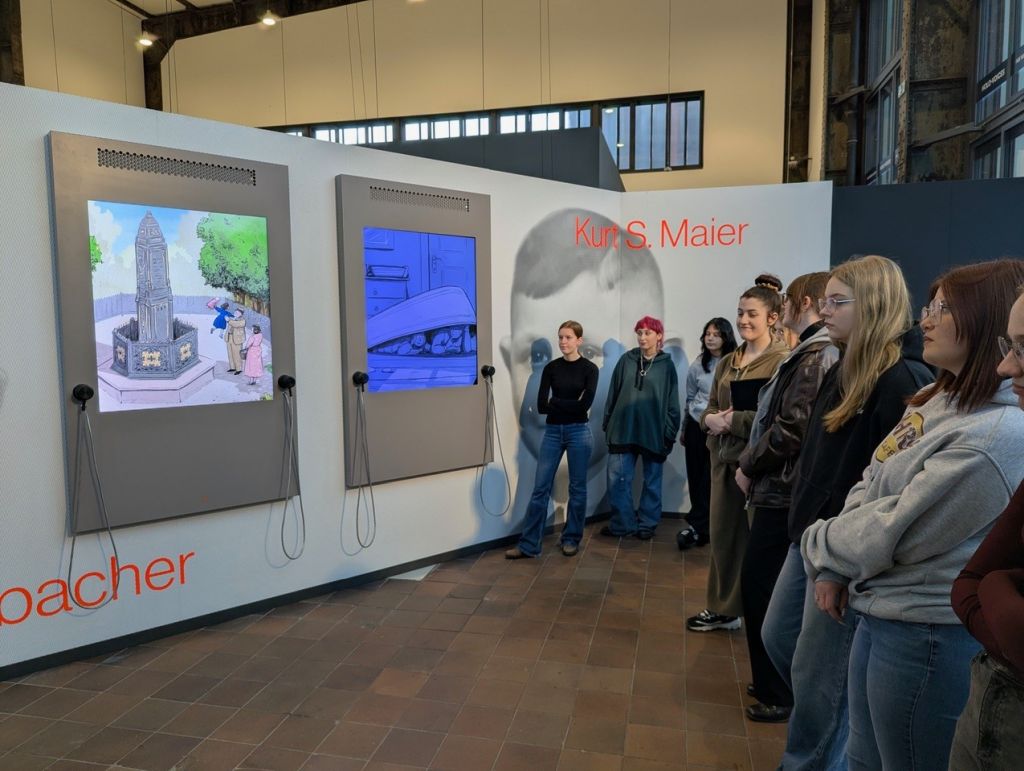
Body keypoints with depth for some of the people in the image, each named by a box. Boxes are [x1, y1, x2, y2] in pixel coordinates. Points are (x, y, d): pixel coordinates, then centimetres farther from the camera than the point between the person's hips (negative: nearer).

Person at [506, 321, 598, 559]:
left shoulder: (589, 368, -3)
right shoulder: (551, 368, 4)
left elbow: (585, 404, -15)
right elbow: (541, 405, -4)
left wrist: (555, 402, -8)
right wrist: (570, 404, -10)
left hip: (578, 432, -2)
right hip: (552, 432, 3)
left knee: (577, 487, 7)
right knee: (540, 487, 1)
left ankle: (571, 539, 23)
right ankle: (528, 544, 6)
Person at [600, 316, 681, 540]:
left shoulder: (666, 365, -1)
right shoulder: (626, 360, 3)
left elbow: (672, 402, 0)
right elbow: (613, 394, 7)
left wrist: (670, 433, -4)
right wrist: (607, 424, 5)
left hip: (654, 432, -1)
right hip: (623, 430, 2)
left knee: (652, 481, 9)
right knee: (618, 479, 2)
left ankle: (647, 524, 22)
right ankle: (622, 523, 14)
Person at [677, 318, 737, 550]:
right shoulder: (698, 365, 8)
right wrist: (684, 429, 18)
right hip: (696, 426, 4)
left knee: (710, 478, -1)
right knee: (696, 477, 6)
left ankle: (695, 526, 6)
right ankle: (703, 526, 16)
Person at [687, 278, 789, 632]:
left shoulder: (782, 361, -9)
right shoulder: (727, 362, 14)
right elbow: (710, 408, 15)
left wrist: (732, 420, -16)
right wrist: (711, 419, -7)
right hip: (723, 459, 7)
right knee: (721, 534, 12)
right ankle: (722, 608, 25)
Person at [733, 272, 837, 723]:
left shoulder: (815, 356, -16)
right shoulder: (817, 352, 14)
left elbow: (791, 428, -21)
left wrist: (749, 467, -9)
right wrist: (753, 464, 7)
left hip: (784, 491, -10)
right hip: (784, 489, 10)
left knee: (761, 589, 0)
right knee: (768, 590, 17)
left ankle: (778, 695, 14)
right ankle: (779, 685, 31)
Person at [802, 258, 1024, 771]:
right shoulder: (937, 401, 6)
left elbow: (895, 530, -23)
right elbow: (869, 489, 8)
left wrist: (820, 546, -6)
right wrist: (834, 570, -3)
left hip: (927, 635, -8)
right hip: (878, 614, 9)